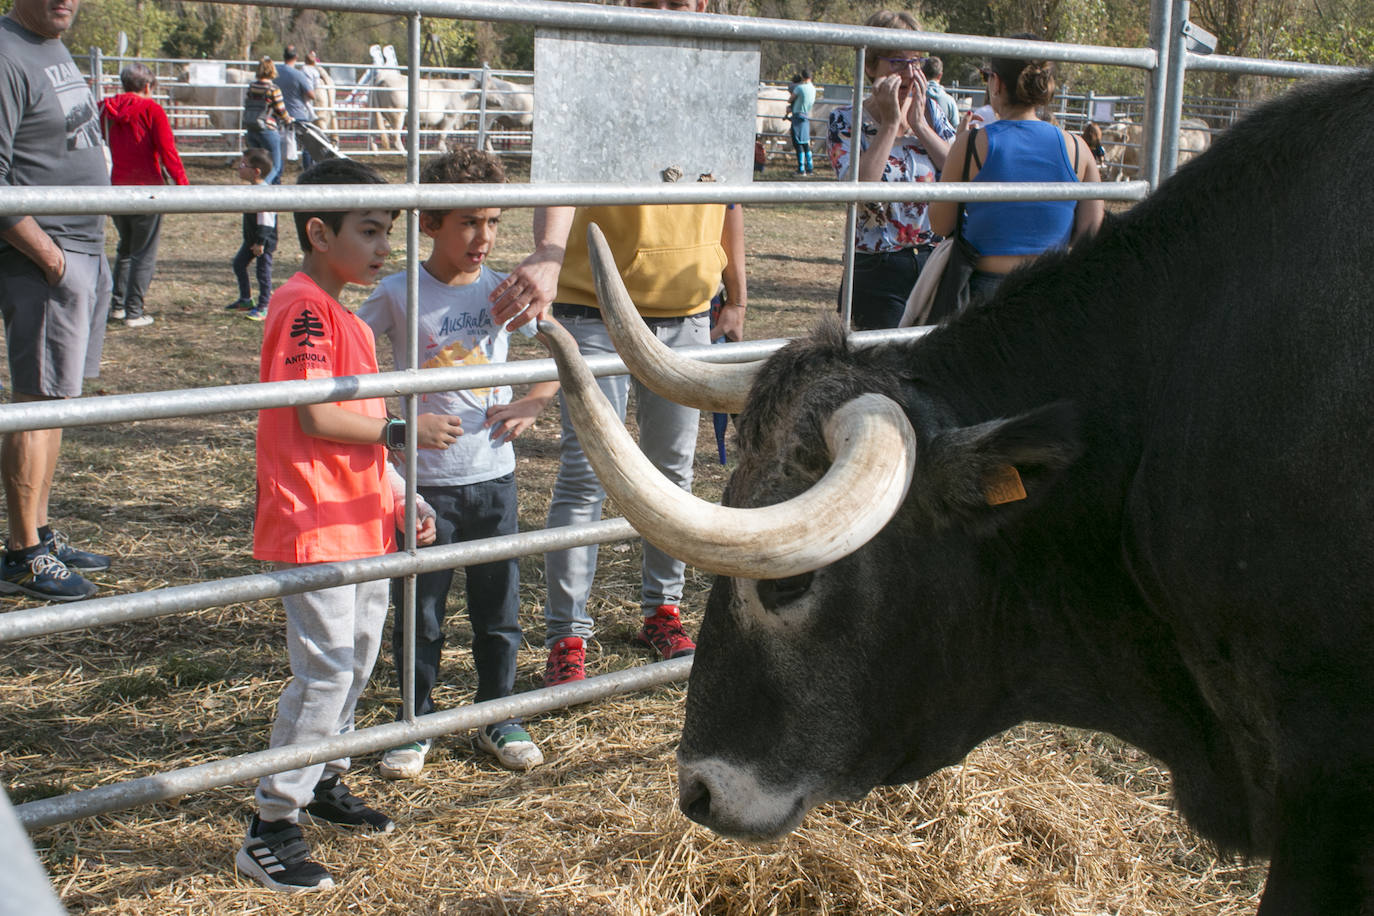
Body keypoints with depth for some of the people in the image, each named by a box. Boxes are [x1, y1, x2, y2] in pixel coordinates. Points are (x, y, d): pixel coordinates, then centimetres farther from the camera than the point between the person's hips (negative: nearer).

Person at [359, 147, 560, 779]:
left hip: (493, 477, 3)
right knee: (418, 614, 6)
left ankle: (498, 719, 27)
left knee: (498, 610, 11)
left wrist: (531, 403, -3)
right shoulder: (399, 294, -7)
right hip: (424, 483, -2)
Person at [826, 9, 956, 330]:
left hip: (936, 264, 4)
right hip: (879, 271, -4)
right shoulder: (846, 120, -3)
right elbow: (859, 188, -21)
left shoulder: (930, 111, 8)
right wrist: (890, 122, -15)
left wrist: (919, 124, -8)